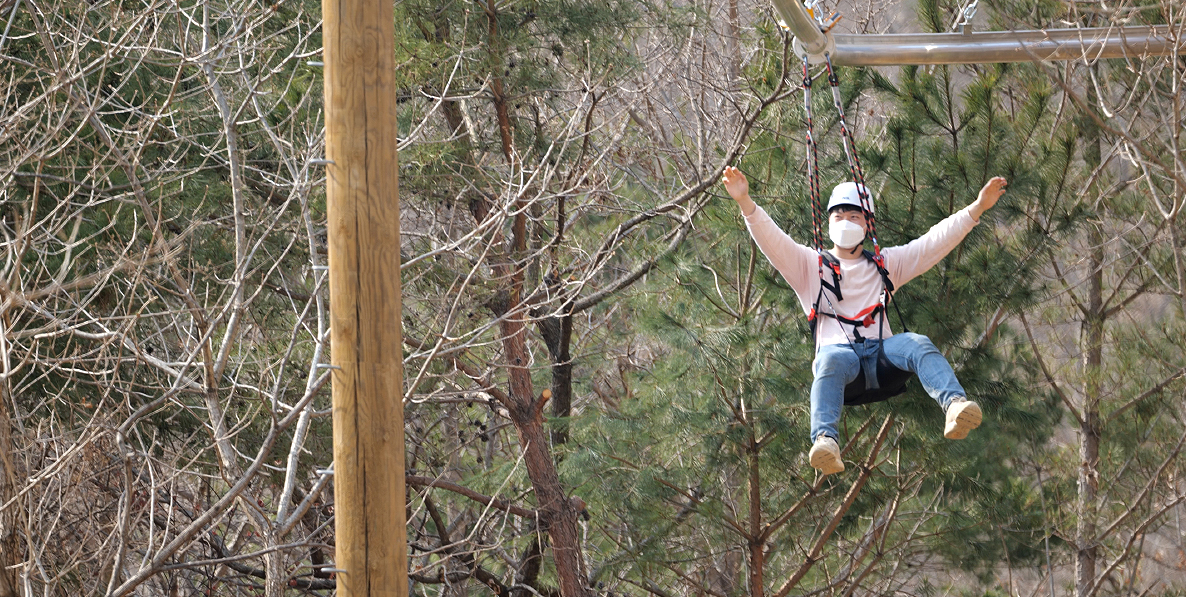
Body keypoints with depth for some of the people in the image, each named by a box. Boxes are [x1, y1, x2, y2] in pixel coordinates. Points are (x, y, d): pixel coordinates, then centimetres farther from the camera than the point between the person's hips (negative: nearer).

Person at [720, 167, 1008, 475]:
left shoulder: (885, 264, 28)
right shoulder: (810, 265, 23)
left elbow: (935, 241, 21)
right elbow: (771, 239, 8)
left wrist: (977, 208, 11)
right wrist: (745, 202, -8)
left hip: (881, 349, 2)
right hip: (836, 347, -2)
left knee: (917, 344, -31)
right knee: (833, 360, -39)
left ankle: (955, 405, -56)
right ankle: (825, 439, -61)